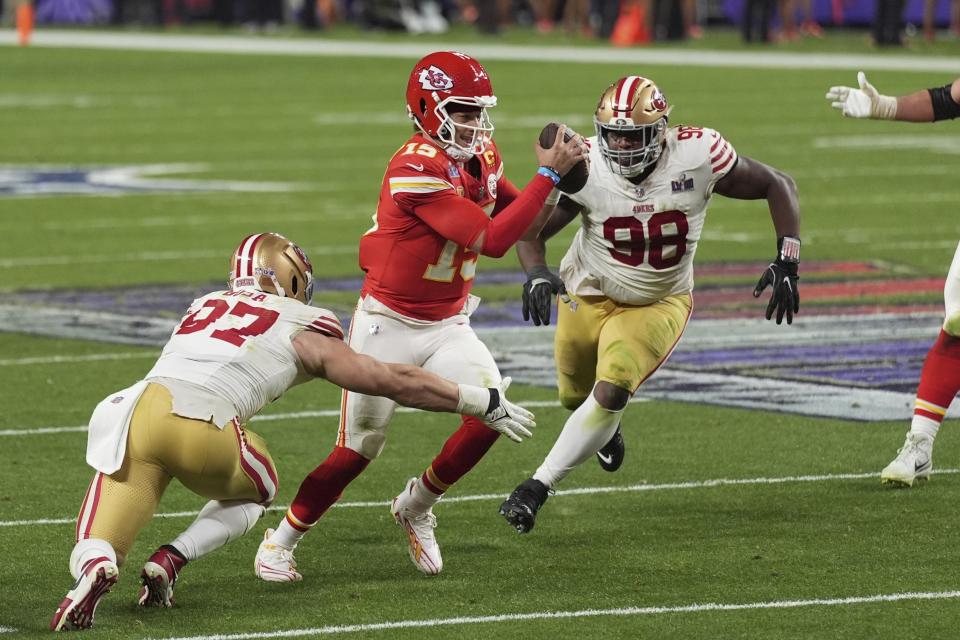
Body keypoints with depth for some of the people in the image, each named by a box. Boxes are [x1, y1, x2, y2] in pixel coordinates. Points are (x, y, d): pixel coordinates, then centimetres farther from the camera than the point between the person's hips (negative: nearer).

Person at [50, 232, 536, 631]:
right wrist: (485, 403, 31)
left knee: (92, 555, 10)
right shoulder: (303, 331, 18)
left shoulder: (205, 306, 30)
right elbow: (396, 382, 21)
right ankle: (171, 559, 7)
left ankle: (98, 569, -26)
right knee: (255, 491, 31)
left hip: (140, 409, 3)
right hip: (205, 433, -3)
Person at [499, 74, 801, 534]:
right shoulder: (584, 168, -24)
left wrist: (787, 262, -21)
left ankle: (539, 486, -12)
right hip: (589, 295, 2)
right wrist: (535, 273, -34)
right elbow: (531, 229, -12)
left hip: (658, 304, -2)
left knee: (611, 393, -23)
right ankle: (607, 429, 59)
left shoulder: (697, 156, -26)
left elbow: (777, 185, -13)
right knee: (576, 398, 21)